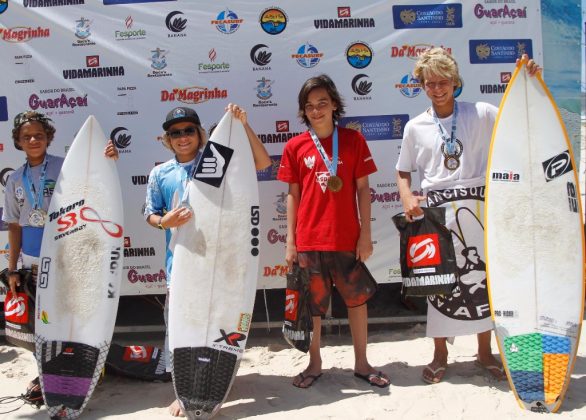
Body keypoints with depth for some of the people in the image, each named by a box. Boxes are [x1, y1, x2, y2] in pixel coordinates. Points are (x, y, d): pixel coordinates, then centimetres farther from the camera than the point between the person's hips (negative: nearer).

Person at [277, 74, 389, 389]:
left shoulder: (353, 139, 0)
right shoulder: (295, 146, 0)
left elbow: (362, 188, 2)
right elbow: (293, 194, 4)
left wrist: (365, 234, -2)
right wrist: (290, 240, 1)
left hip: (347, 238, 0)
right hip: (309, 240, 0)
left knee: (357, 298, 11)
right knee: (312, 304, 10)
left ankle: (361, 363, 28)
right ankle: (314, 363, 28)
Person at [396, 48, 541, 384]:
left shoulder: (482, 114, 2)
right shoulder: (415, 127, 4)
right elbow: (403, 172, 10)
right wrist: (407, 198, -8)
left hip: (477, 206, 0)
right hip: (436, 209, 0)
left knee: (482, 275, 7)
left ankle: (485, 352, 26)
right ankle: (440, 355, 22)